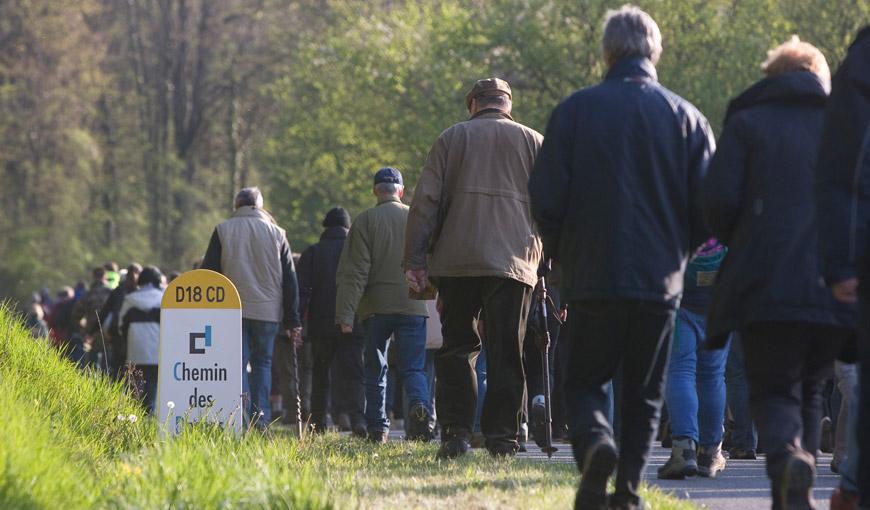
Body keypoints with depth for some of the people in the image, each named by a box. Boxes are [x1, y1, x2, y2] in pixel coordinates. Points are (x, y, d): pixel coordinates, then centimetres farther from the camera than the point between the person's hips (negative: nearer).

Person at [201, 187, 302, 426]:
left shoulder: (223, 231, 4)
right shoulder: (276, 233, 7)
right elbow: (289, 279, 8)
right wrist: (293, 321, 10)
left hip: (232, 310, -1)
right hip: (268, 310, 1)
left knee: (237, 363, 1)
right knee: (262, 362, 11)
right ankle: (261, 418, 1)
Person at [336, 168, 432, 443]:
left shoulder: (365, 221, -2)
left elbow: (354, 271, -7)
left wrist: (346, 314, -9)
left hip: (376, 307, -1)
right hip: (412, 306, 1)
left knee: (375, 369, 12)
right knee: (413, 367, 0)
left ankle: (377, 429, 10)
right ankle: (420, 407, -28)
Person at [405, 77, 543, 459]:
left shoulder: (452, 138, 9)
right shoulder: (533, 142, 11)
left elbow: (425, 202, 3)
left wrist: (415, 260, 2)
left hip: (457, 259, 0)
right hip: (515, 262, 0)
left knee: (456, 347, 6)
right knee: (506, 352, 2)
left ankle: (456, 431, -2)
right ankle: (501, 435, -2)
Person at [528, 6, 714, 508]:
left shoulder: (576, 110, -2)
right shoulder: (686, 117, 2)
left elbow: (546, 197, -5)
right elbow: (709, 205, 1)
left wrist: (561, 253, 12)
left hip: (592, 276, -1)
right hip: (661, 279, 1)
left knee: (585, 379, 11)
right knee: (643, 393, 13)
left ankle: (595, 441, -18)